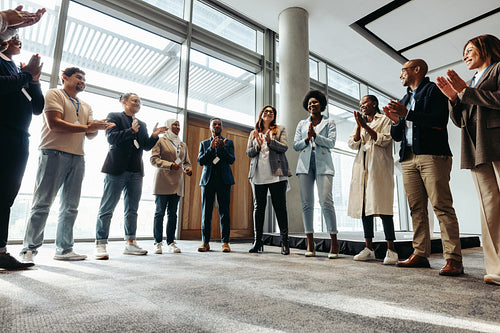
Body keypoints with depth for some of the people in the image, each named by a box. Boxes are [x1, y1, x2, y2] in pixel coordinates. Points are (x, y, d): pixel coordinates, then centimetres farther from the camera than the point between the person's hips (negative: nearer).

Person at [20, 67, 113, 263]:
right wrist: (86, 127, -11)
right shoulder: (54, 94, 5)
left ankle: (64, 249, 11)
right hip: (54, 153, -6)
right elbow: (54, 124, -10)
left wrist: (97, 127, -5)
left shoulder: (86, 107, 24)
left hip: (77, 158, 6)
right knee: (42, 204, -4)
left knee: (70, 207, 5)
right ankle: (29, 249, 5)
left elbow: (90, 135, 17)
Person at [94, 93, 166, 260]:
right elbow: (111, 138, -10)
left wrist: (154, 136, -4)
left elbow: (147, 146, 13)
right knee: (107, 208, -2)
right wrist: (131, 131, -19)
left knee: (132, 210, 8)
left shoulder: (142, 124, 19)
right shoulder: (114, 117, 4)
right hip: (117, 170, -6)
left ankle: (130, 243, 16)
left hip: (136, 171, 6)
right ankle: (100, 245, 5)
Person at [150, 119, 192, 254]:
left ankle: (171, 243, 12)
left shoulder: (183, 145, 21)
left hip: (177, 183, 5)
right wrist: (170, 165, -17)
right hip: (162, 182, -5)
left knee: (173, 213, 6)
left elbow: (186, 161, 23)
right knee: (160, 212, -1)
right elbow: (153, 159, -5)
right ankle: (158, 243, 8)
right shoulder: (160, 141, 4)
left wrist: (188, 169, 1)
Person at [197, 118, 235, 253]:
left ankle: (225, 242, 4)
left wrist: (222, 148, -16)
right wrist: (211, 148, -9)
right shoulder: (204, 143, 16)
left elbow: (231, 160, -1)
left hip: (224, 180, -1)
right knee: (206, 212, 1)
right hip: (207, 180, 1)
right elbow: (200, 161, 3)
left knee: (224, 212, -2)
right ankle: (205, 242, 10)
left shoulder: (229, 142, 13)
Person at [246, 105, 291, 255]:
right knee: (258, 207, 4)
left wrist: (270, 141, -17)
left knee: (280, 207, -3)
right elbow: (248, 153, 11)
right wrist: (258, 146, -8)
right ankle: (257, 241, 12)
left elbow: (284, 147, -2)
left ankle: (284, 242, 3)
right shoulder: (254, 133, 19)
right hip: (258, 175, 3)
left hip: (276, 175, -2)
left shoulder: (280, 130, 12)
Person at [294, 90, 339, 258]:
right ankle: (310, 244, 4)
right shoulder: (302, 124, 21)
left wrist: (315, 135, -10)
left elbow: (331, 143, 0)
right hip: (305, 164, 3)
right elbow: (295, 145, 13)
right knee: (306, 203, -2)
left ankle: (334, 242, -5)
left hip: (323, 164, -3)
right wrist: (307, 139, -4)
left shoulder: (329, 122, 14)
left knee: (326, 202, -14)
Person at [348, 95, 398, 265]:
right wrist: (359, 126, -1)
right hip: (362, 167, 5)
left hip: (379, 167, -5)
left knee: (382, 207, -12)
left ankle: (391, 250, -6)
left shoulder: (384, 119, 10)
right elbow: (352, 144, 11)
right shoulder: (361, 122, 24)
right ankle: (369, 248, 7)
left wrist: (366, 126, -7)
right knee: (364, 206, 1)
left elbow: (384, 140, -6)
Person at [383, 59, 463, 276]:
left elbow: (440, 121, -10)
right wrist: (396, 120, 4)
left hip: (432, 156, -6)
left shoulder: (433, 90, 7)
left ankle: (453, 259, -8)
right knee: (416, 208, 3)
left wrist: (407, 114, -10)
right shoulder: (403, 100, 27)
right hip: (408, 158, 7)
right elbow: (396, 136, 23)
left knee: (441, 206, -11)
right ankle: (420, 254, 6)